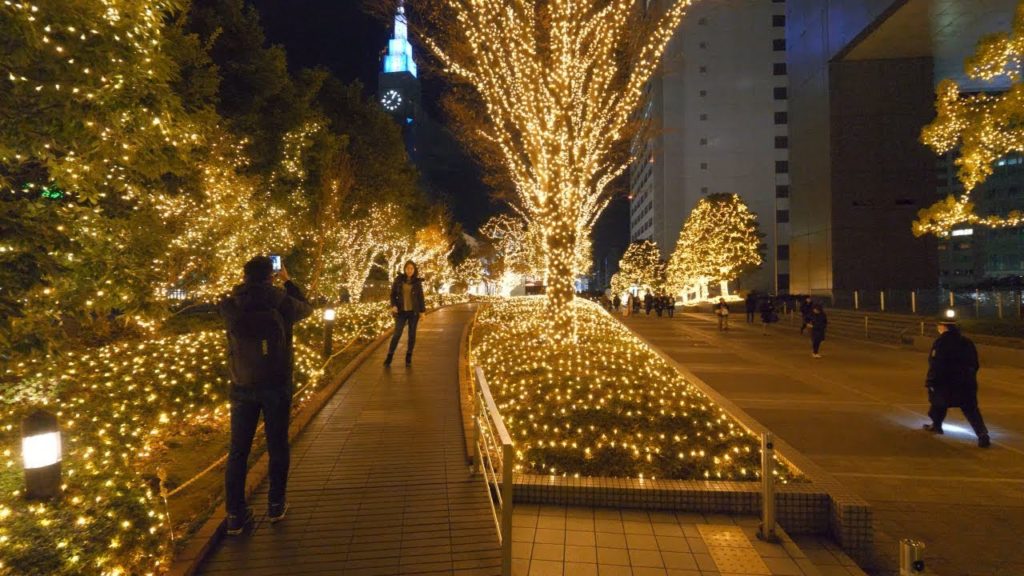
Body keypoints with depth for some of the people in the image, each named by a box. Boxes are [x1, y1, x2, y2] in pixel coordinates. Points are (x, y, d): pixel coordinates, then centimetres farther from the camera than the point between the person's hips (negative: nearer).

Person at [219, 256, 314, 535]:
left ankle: (235, 514, 14)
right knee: (277, 447, 14)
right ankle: (276, 505, 23)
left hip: (242, 387, 1)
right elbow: (307, 308, 11)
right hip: (276, 386, -1)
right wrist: (288, 282, 20)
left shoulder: (230, 306, -7)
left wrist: (249, 280, 15)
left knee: (238, 451, 10)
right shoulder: (282, 303, -10)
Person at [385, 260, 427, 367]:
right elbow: (393, 294, 2)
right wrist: (393, 305, -13)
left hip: (413, 312, 1)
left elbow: (421, 297, 3)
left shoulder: (417, 282, -1)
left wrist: (422, 311, -2)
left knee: (412, 334, 5)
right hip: (401, 311, -1)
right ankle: (389, 356, 4)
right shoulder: (398, 279, -2)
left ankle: (408, 357, 16)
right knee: (397, 334, -6)